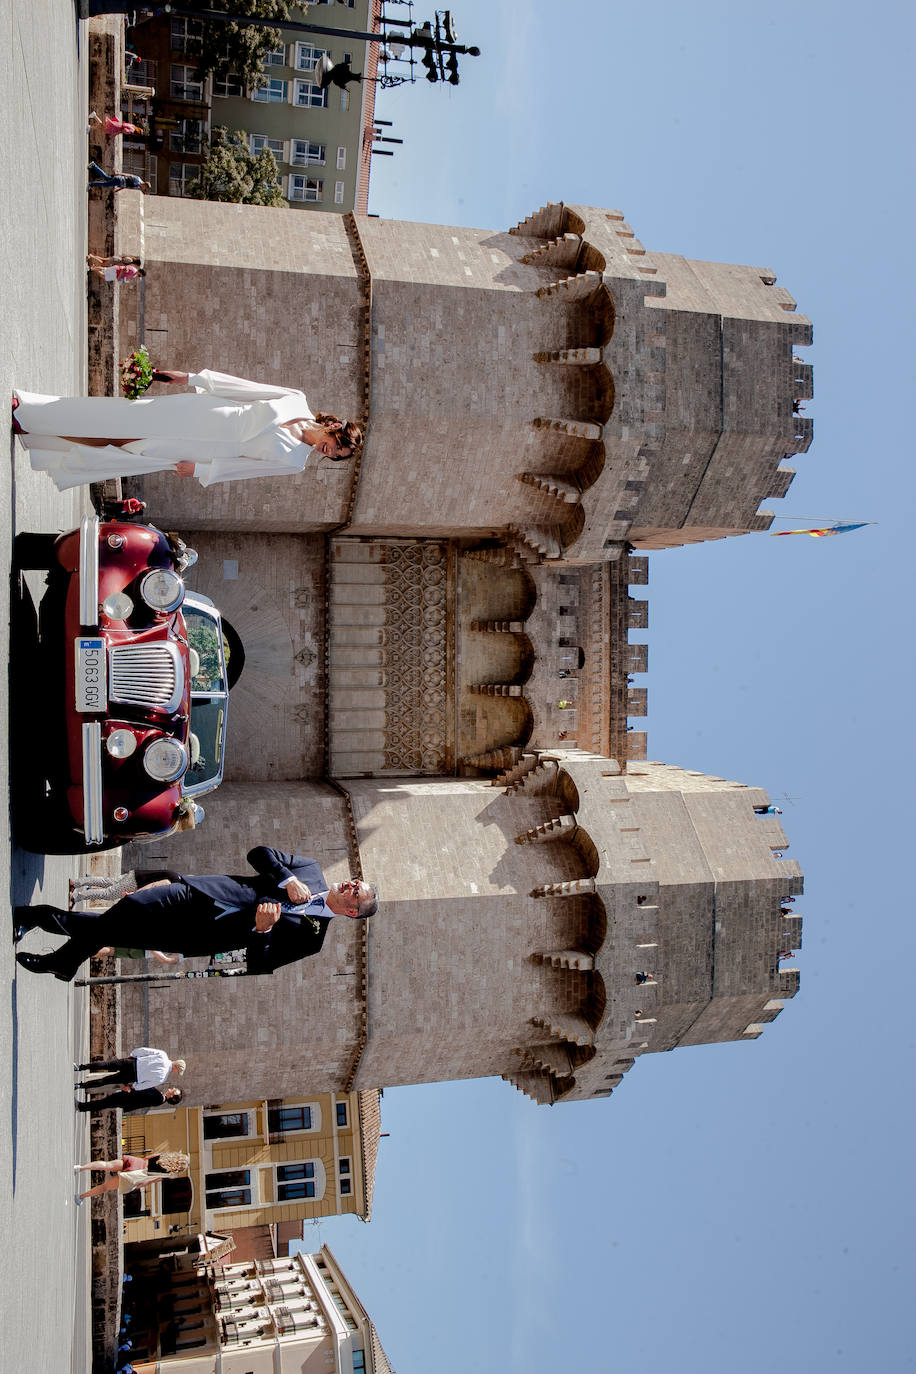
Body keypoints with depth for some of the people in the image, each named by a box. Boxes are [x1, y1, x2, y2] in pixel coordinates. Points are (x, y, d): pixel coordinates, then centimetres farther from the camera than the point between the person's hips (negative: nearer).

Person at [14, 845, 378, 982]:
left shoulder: (311, 936, -4)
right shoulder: (311, 869, 8)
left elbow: (260, 964, -9)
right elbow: (259, 853, 5)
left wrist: (262, 930, -27)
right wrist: (288, 880, -10)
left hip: (204, 935, -3)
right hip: (193, 894, 3)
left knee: (104, 933, -8)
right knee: (117, 916, -5)